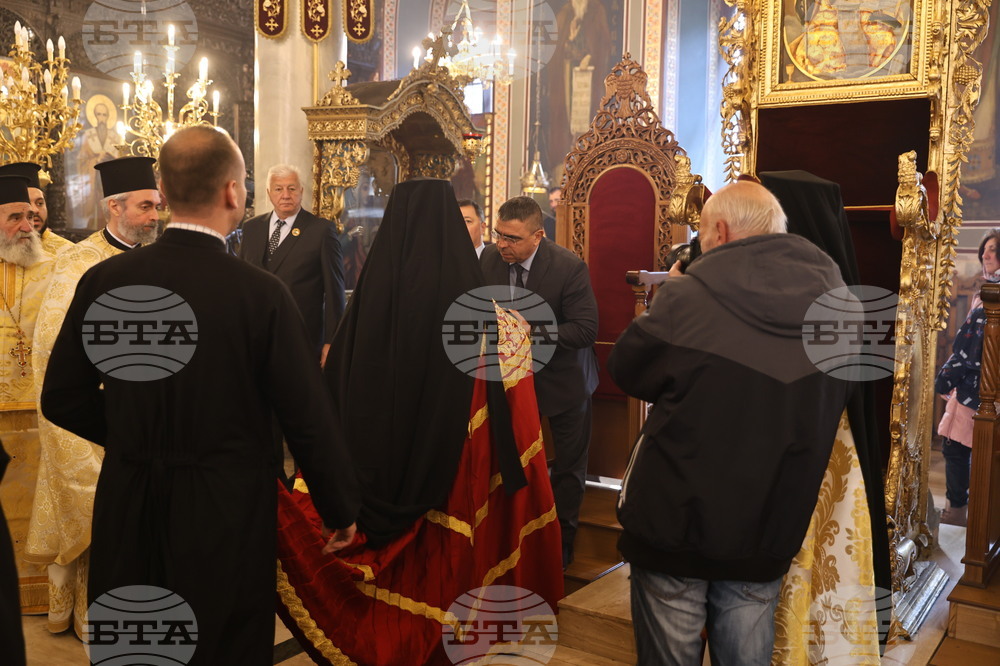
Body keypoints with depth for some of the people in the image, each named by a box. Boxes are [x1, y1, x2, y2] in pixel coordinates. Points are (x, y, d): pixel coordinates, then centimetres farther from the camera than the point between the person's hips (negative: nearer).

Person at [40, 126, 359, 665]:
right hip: (227, 515, -3)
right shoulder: (261, 294, -18)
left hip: (128, 512, 4)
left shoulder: (103, 281, -8)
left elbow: (63, 401, 1)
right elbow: (310, 420, -15)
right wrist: (342, 511, 0)